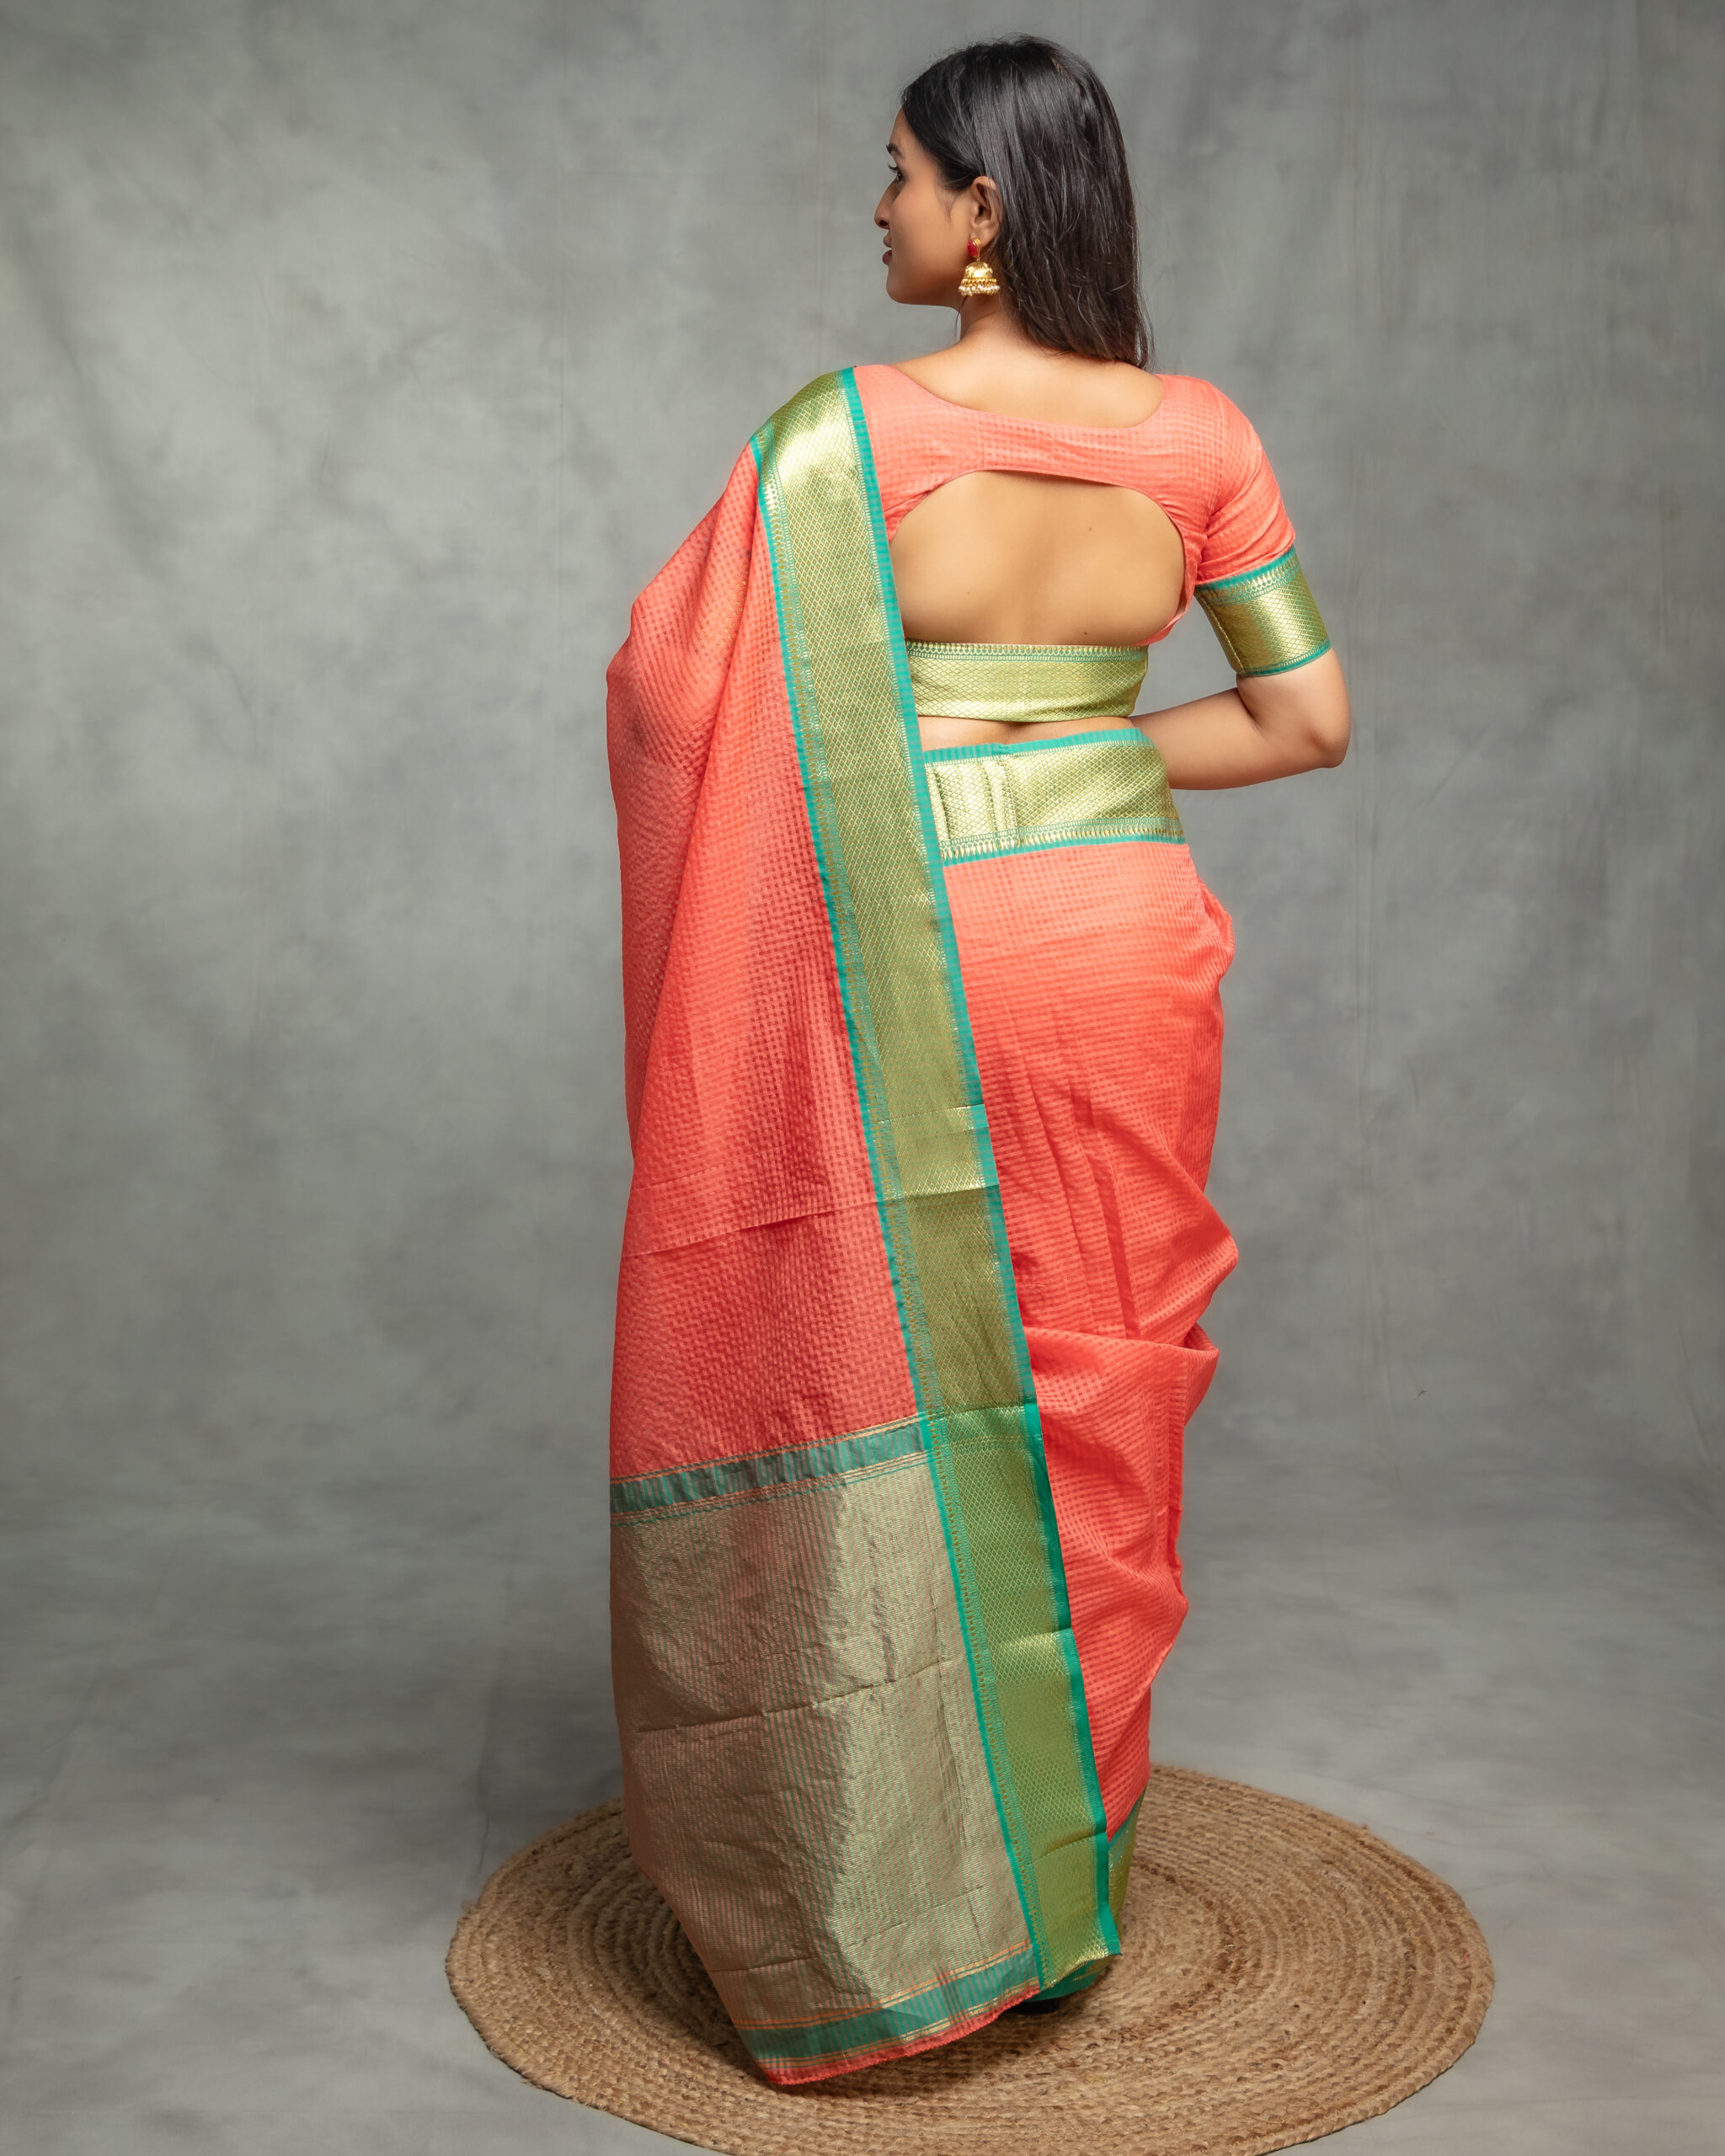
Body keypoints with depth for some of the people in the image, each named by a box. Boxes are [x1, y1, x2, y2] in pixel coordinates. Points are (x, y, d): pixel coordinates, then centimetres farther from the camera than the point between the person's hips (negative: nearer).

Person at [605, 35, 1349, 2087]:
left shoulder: (844, 429, -10)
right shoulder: (1198, 435, 1)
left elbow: (665, 673, -9)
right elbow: (1309, 716, 4)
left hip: (905, 963, -4)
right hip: (1127, 940, 4)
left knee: (897, 1383, 8)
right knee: (1094, 1387, 15)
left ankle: (911, 1886, 17)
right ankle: (1077, 1848, 29)